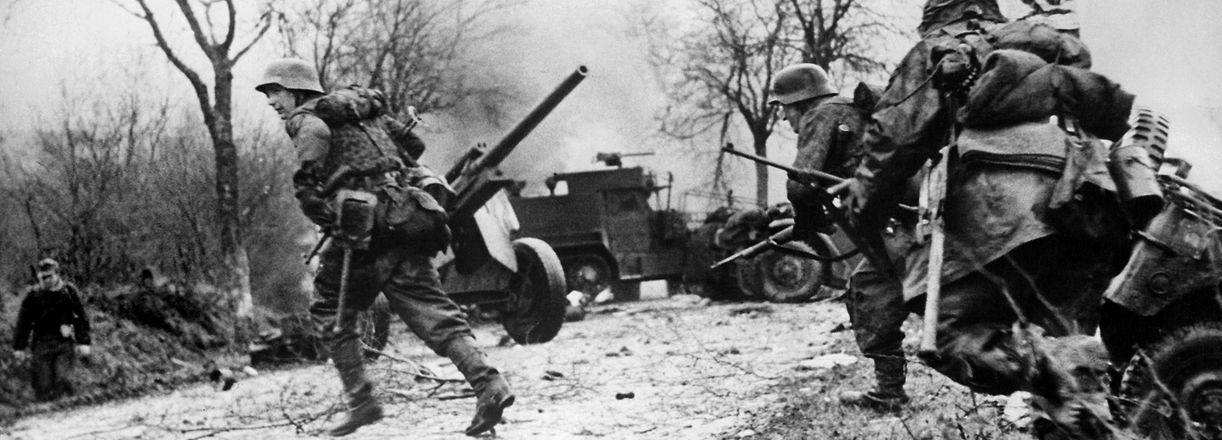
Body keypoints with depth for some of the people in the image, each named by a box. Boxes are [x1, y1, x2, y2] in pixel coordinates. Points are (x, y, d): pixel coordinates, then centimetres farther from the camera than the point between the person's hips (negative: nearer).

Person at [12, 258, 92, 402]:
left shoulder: (69, 291, 2)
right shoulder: (33, 294, 2)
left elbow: (81, 318, 5)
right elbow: (23, 322, 7)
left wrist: (83, 342, 0)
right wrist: (19, 347, 6)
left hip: (65, 343, -1)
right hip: (41, 343, 1)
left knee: (63, 380, -10)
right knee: (43, 385, 0)